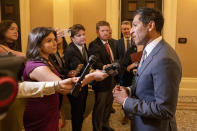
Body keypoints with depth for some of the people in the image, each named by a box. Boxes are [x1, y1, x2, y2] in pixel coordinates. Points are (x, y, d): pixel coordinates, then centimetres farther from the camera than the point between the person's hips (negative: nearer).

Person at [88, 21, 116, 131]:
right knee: (99, 107, 6)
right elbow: (95, 62, -31)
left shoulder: (112, 43, 9)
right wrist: (104, 67, -50)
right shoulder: (94, 45, -18)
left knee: (108, 105, 22)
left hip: (111, 80, 8)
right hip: (101, 81, -8)